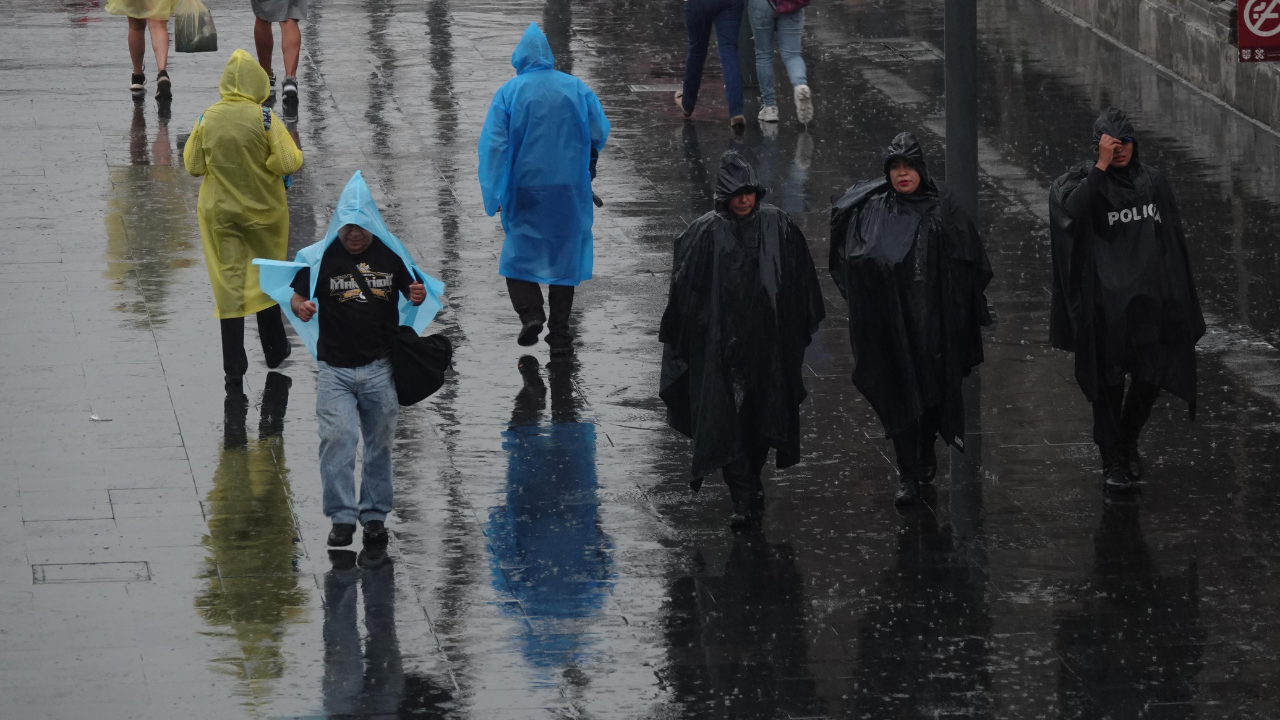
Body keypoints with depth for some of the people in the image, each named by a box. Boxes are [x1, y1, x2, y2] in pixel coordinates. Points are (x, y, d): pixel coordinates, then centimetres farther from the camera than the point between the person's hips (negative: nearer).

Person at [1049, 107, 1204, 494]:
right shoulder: (1085, 180, -7)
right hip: (1104, 302, -4)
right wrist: (1101, 167, -27)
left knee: (1151, 376, 11)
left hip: (1149, 298, 4)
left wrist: (1177, 294, 9)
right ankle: (1113, 461, 15)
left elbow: (1173, 236, 11)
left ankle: (1128, 441, 35)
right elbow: (1071, 211, -29)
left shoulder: (1152, 181, 5)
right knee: (1109, 382, 3)